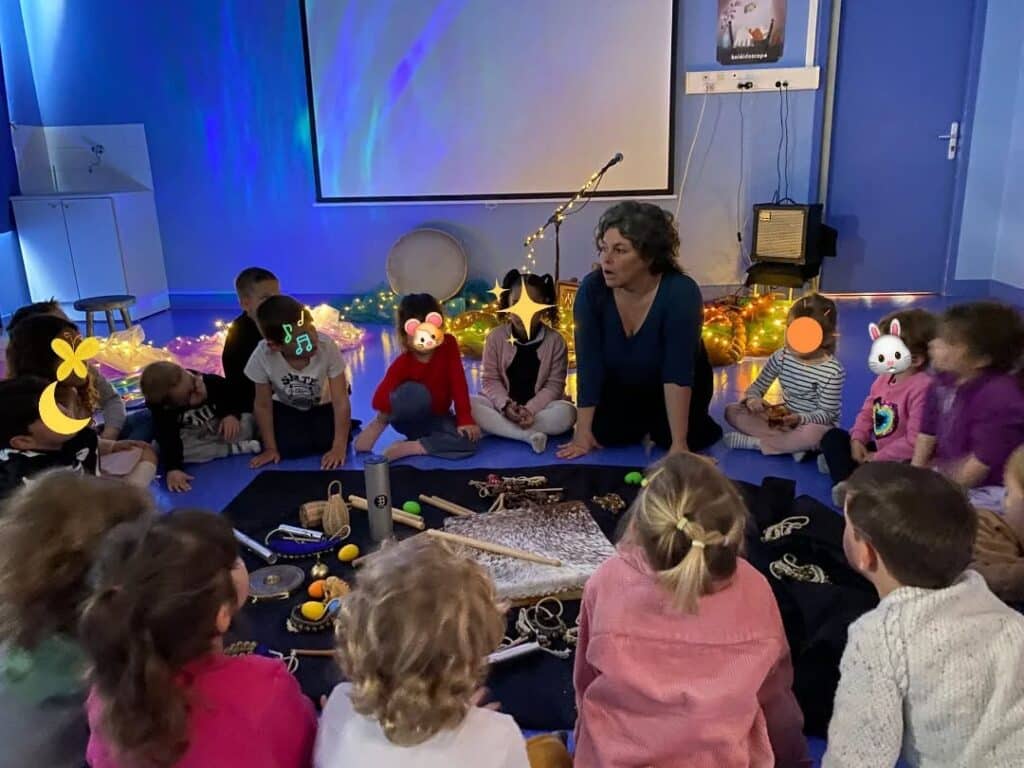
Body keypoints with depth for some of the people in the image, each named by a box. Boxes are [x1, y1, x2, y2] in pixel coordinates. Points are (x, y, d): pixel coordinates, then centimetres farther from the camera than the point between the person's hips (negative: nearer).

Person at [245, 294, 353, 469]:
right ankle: (309, 430, 14)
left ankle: (346, 426, 13)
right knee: (290, 448, -19)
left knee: (326, 443, -20)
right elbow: (263, 406, -17)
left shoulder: (327, 346, -37)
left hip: (325, 404, -1)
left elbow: (341, 402, -29)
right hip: (288, 407, 1)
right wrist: (270, 448, -13)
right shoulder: (262, 356, -34)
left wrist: (339, 447, -32)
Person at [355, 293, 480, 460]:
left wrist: (465, 419, -20)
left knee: (469, 441, -28)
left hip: (437, 419, 3)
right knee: (415, 392, -39)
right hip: (409, 419, -3)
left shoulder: (449, 344, -14)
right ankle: (379, 424, -13)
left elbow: (458, 382, -15)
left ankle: (408, 447, -22)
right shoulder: (403, 363, -20)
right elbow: (380, 399, -25)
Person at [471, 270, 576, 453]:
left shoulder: (555, 340, -6)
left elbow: (554, 385, -8)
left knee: (567, 413, -32)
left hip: (539, 405, 0)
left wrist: (530, 409, -24)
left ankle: (499, 428, -24)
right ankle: (529, 435, -33)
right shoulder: (496, 337, -4)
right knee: (465, 403, -27)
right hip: (502, 404, 1)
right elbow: (490, 380, -4)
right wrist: (505, 405, -23)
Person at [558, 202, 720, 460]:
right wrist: (583, 432, -26)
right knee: (603, 433, -13)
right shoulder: (592, 289, -25)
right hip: (621, 385, 3)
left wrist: (679, 443, -37)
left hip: (681, 390, -2)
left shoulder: (681, 292, -33)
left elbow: (677, 373, -36)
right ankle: (646, 427, 20)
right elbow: (589, 365, -24)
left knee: (669, 437, -20)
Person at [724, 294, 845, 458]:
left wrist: (799, 418, -35)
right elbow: (758, 386, 0)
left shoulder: (833, 372, -21)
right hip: (783, 419, 5)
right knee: (732, 411, -12)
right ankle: (793, 443, -22)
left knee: (811, 434, -44)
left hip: (815, 424, -5)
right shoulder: (782, 356, -6)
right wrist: (752, 399, -25)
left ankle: (754, 442, -24)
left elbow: (827, 413, -17)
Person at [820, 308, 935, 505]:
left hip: (900, 461, -9)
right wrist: (857, 440, -8)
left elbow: (915, 441, -28)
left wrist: (877, 457, -19)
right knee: (833, 435, 2)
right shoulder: (884, 378, 2)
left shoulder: (923, 388, -26)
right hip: (876, 450, 9)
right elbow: (866, 412, 11)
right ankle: (845, 480, -19)